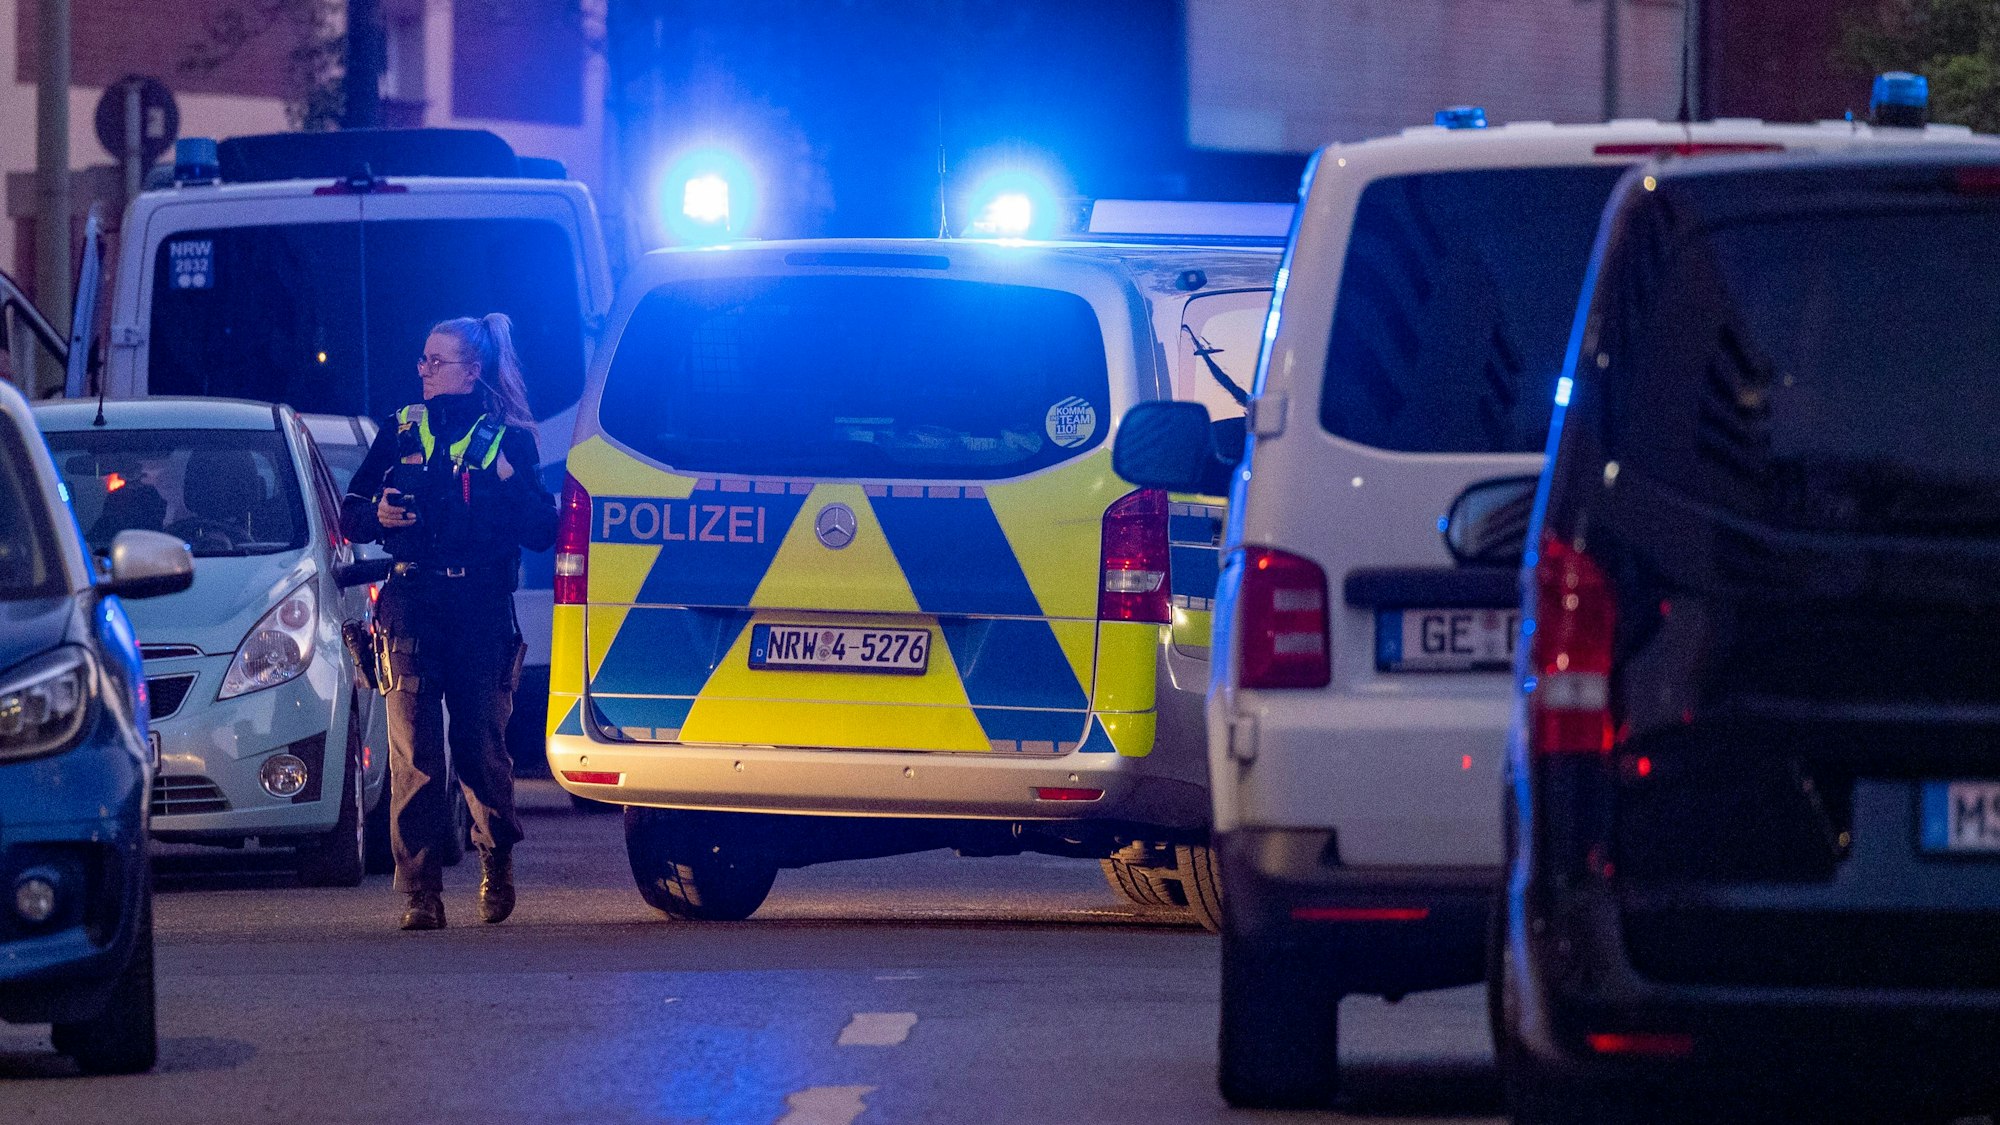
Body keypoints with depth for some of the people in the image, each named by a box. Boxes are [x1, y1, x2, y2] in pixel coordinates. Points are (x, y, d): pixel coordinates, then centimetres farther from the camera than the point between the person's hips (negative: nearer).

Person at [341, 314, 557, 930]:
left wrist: (512, 485, -12)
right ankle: (421, 892, -9)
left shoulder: (509, 440, 9)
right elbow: (350, 516, 16)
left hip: (482, 614, -1)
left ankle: (497, 861, 27)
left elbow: (542, 533, 3)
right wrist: (376, 514, -5)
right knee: (414, 753, -8)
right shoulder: (400, 432, 15)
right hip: (411, 610, 1)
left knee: (482, 747, 1)